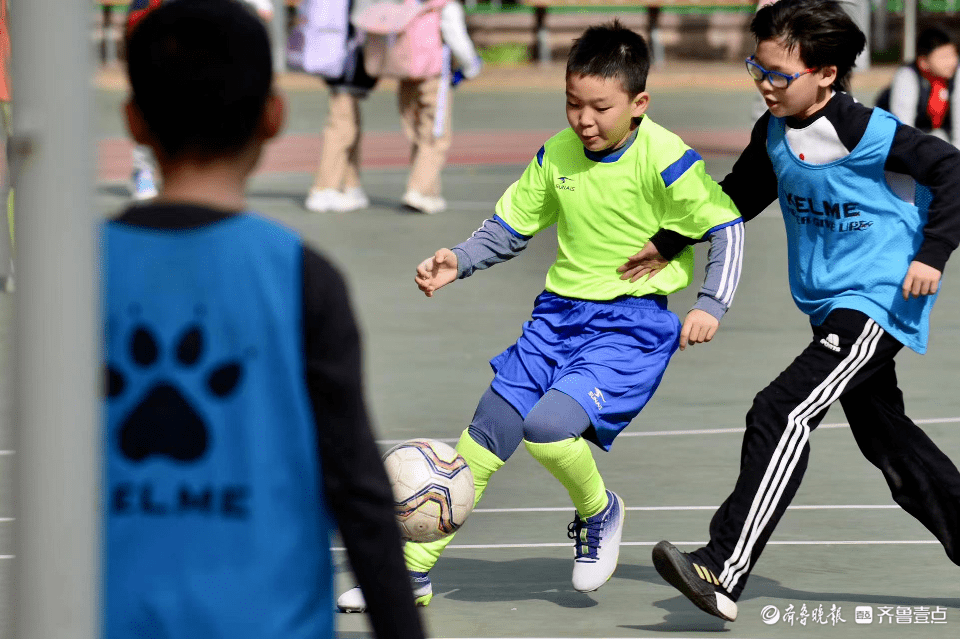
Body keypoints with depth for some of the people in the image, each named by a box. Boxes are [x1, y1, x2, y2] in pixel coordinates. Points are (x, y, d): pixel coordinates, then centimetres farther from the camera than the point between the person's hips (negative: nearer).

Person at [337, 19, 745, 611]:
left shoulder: (665, 159, -14)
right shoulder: (557, 154, 2)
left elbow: (726, 228, -7)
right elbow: (511, 228, 13)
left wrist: (711, 305, -15)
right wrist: (458, 262, -3)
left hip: (631, 324, -6)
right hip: (559, 313, 6)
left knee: (549, 428, -26)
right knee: (484, 434, 3)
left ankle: (599, 513, 7)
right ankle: (414, 571, 12)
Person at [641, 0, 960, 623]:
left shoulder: (862, 131, -18)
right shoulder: (774, 134, 5)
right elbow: (739, 197, 20)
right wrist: (668, 243, 11)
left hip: (875, 305, -9)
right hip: (833, 309, 9)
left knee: (781, 414, -21)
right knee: (891, 444, 17)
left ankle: (724, 572, -26)